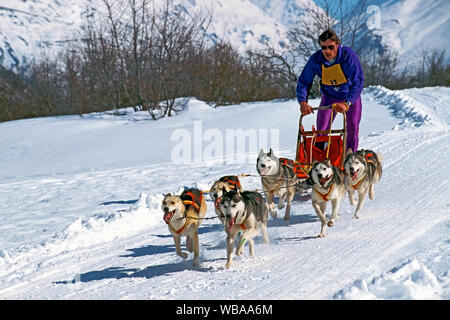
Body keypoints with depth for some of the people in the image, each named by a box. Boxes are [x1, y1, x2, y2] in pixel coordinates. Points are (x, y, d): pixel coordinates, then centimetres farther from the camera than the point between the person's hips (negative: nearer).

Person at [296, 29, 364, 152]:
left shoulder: (348, 55, -30)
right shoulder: (315, 60, -22)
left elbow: (358, 82, -33)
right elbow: (303, 82, -14)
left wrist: (346, 103, -46)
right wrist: (303, 102, -32)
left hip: (351, 96, -2)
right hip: (329, 96, 2)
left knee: (352, 129, -9)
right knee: (321, 131, -6)